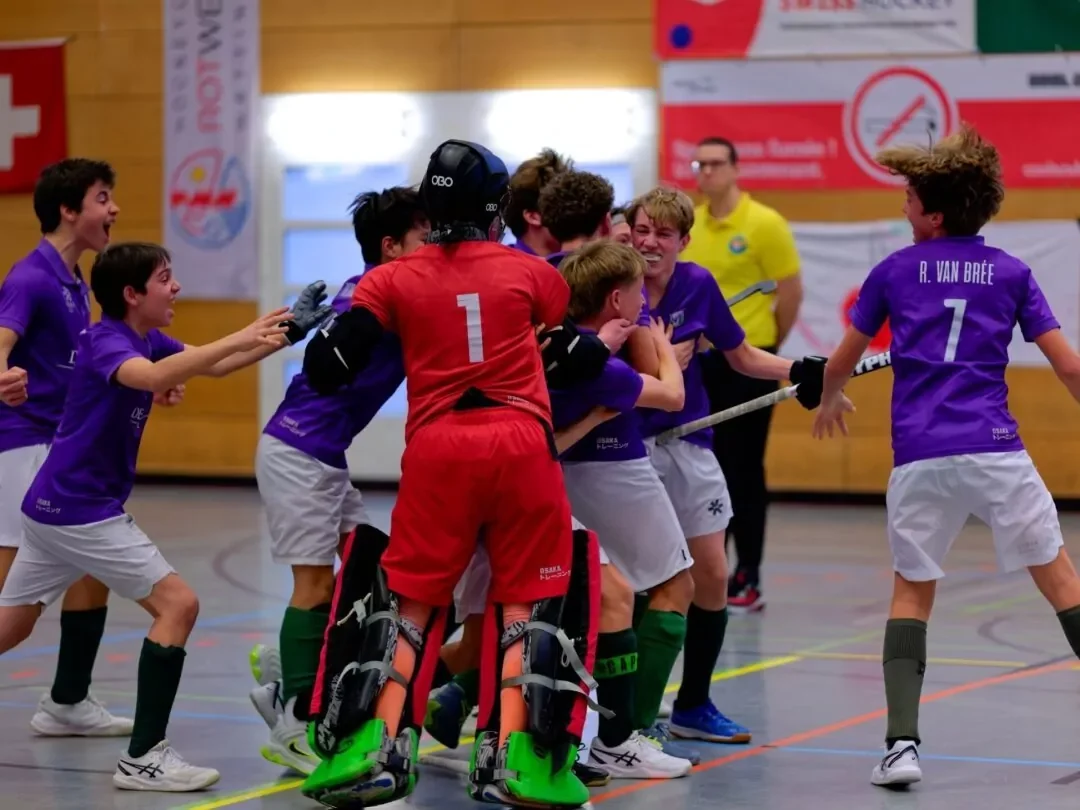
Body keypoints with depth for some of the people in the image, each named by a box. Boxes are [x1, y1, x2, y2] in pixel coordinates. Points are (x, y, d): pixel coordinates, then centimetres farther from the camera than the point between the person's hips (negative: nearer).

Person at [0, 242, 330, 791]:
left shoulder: (146, 340, 9)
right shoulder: (105, 341, -17)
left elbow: (215, 366, 16)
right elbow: (154, 377, -38)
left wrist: (283, 334, 3)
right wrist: (240, 338, -41)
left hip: (54, 508, 10)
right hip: (80, 512, -10)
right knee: (178, 604, -11)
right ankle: (143, 756, -13)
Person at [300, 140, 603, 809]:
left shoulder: (393, 281, 8)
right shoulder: (531, 272, 10)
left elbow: (326, 370, 0)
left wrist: (318, 323, 20)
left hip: (436, 452, 1)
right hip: (521, 446, -1)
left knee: (408, 601, 12)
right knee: (532, 599, 7)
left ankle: (378, 749, 1)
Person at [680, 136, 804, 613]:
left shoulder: (764, 223, -9)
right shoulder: (689, 225, 7)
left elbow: (791, 291, -5)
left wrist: (765, 347, 3)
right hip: (698, 359, 5)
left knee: (743, 469, -2)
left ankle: (748, 581, 4)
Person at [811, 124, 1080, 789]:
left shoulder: (894, 272, 9)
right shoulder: (1011, 273, 8)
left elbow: (842, 363, 21)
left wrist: (829, 399, 42)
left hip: (920, 459, 1)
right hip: (995, 450, -1)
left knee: (911, 594, 15)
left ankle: (902, 741, 0)